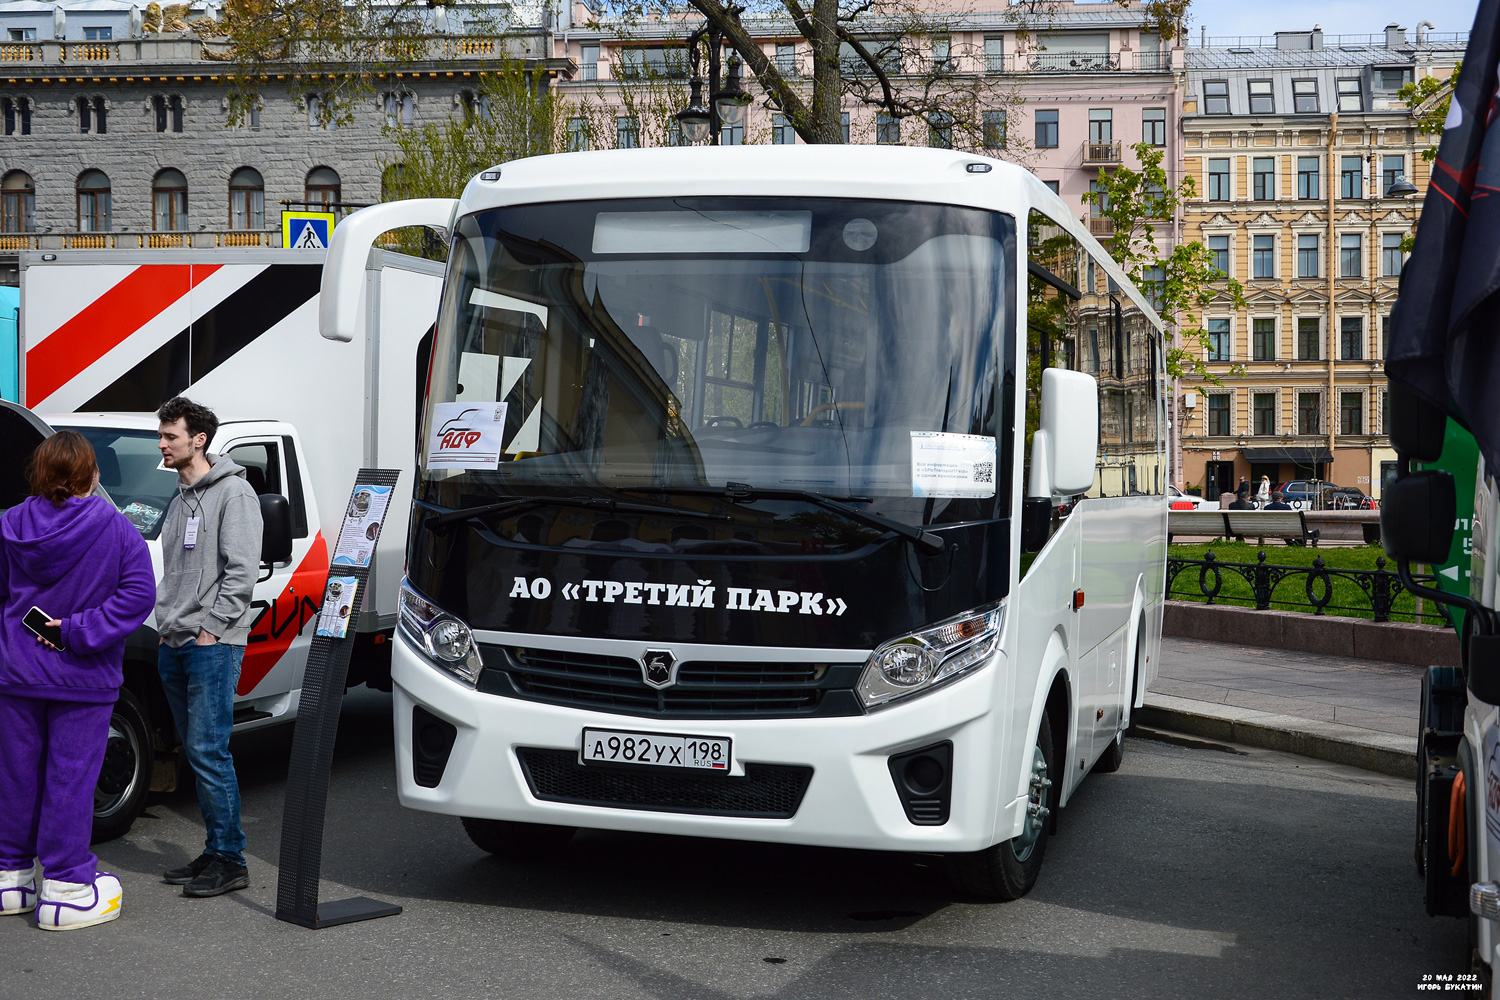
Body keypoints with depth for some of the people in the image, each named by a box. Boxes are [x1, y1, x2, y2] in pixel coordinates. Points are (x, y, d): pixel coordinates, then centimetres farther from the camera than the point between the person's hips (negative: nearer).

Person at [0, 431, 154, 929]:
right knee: (70, 779, 2)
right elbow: (138, 593, -16)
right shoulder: (115, 528, -9)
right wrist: (76, 631, -15)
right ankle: (65, 889, 7)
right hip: (82, 681, -3)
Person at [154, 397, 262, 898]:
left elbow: (241, 571, -13)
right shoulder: (179, 499, 19)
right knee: (196, 753, 10)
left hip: (212, 645, -9)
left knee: (209, 751, -10)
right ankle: (214, 852, 16)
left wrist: (210, 630, -15)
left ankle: (230, 860, -5)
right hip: (174, 646, 9)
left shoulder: (233, 492, -8)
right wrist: (166, 626, 12)